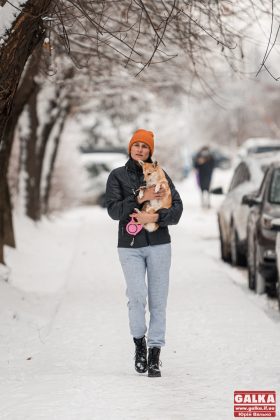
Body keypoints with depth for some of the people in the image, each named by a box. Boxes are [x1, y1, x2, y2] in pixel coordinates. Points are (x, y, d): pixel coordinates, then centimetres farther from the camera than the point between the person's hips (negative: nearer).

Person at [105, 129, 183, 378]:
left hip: (159, 244, 1)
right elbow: (113, 210, -6)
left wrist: (155, 217, -17)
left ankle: (154, 356, 6)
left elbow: (177, 207, -1)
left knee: (158, 300, 0)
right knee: (137, 296, -16)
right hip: (129, 247, -1)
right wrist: (140, 199, -15)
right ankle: (139, 342, 9)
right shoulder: (118, 176, 6)